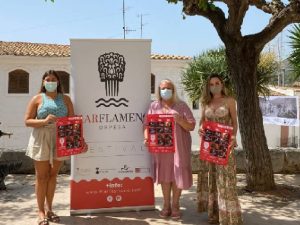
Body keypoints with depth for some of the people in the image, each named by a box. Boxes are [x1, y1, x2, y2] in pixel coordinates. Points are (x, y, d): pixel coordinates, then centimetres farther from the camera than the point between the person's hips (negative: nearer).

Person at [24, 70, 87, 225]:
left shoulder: (65, 99, 9)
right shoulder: (37, 99, 3)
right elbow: (27, 121, -1)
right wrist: (44, 121, -18)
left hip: (60, 140, 2)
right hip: (41, 140, -2)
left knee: (53, 175, 10)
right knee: (42, 176, 4)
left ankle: (49, 209, 23)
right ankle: (41, 211, 15)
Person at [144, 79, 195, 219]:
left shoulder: (181, 106, 3)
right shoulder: (154, 106, 9)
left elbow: (191, 126, -1)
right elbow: (147, 125, 5)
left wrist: (180, 120, -19)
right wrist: (146, 138, -13)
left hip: (179, 147, -1)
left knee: (177, 175, 2)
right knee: (165, 175, 6)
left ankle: (175, 205, 17)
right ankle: (166, 205, 18)